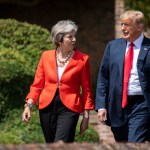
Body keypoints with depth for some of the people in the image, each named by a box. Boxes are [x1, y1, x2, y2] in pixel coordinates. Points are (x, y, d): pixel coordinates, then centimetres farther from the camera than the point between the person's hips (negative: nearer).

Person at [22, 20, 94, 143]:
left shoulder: (82, 59, -3)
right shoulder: (46, 56, 5)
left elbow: (86, 90, 2)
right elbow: (37, 84, 7)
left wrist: (86, 116, 0)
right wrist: (29, 105, -6)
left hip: (69, 109, -4)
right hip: (47, 107, 4)